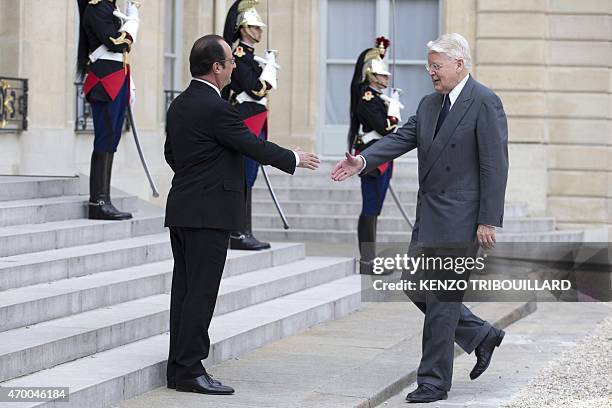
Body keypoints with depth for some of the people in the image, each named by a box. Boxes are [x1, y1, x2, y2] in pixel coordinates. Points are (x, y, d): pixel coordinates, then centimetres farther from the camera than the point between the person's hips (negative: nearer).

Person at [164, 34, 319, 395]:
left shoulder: (180, 105, 11)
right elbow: (254, 145, -12)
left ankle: (178, 368, 13)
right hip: (209, 213, -9)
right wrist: (294, 159, 2)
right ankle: (190, 370, -5)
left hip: (182, 210, 9)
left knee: (184, 290, 10)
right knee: (201, 292, -6)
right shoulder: (215, 108, -17)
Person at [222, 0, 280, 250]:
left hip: (254, 125, 10)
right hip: (245, 125, -10)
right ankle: (239, 234, -8)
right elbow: (256, 89, -19)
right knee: (244, 179, -9)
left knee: (246, 179, 10)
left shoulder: (249, 56, 18)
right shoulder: (238, 54, -12)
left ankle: (243, 232, 13)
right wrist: (270, 66, -8)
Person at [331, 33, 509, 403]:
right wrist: (363, 161, -13)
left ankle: (434, 381, 5)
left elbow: (495, 165, -14)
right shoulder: (429, 104, 13)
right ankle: (481, 335, 26)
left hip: (460, 217, -8)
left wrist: (488, 221, -18)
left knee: (441, 297, -4)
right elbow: (401, 139, 6)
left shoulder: (485, 103, -11)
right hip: (429, 215, 9)